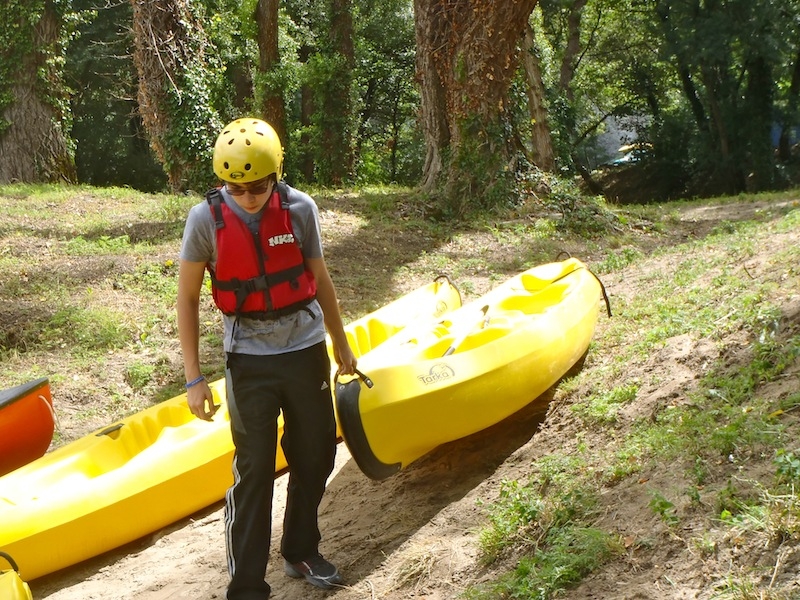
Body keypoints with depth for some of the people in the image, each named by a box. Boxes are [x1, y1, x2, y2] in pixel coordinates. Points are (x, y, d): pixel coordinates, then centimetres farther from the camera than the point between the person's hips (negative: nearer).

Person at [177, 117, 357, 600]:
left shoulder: (300, 209, -6)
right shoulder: (206, 219, -12)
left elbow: (320, 281, 7)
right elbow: (188, 298, -5)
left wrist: (341, 345, 15)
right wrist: (194, 378, -8)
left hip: (307, 350, 3)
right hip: (250, 361, -3)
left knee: (316, 455, 13)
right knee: (254, 470, -2)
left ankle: (301, 552, 35)